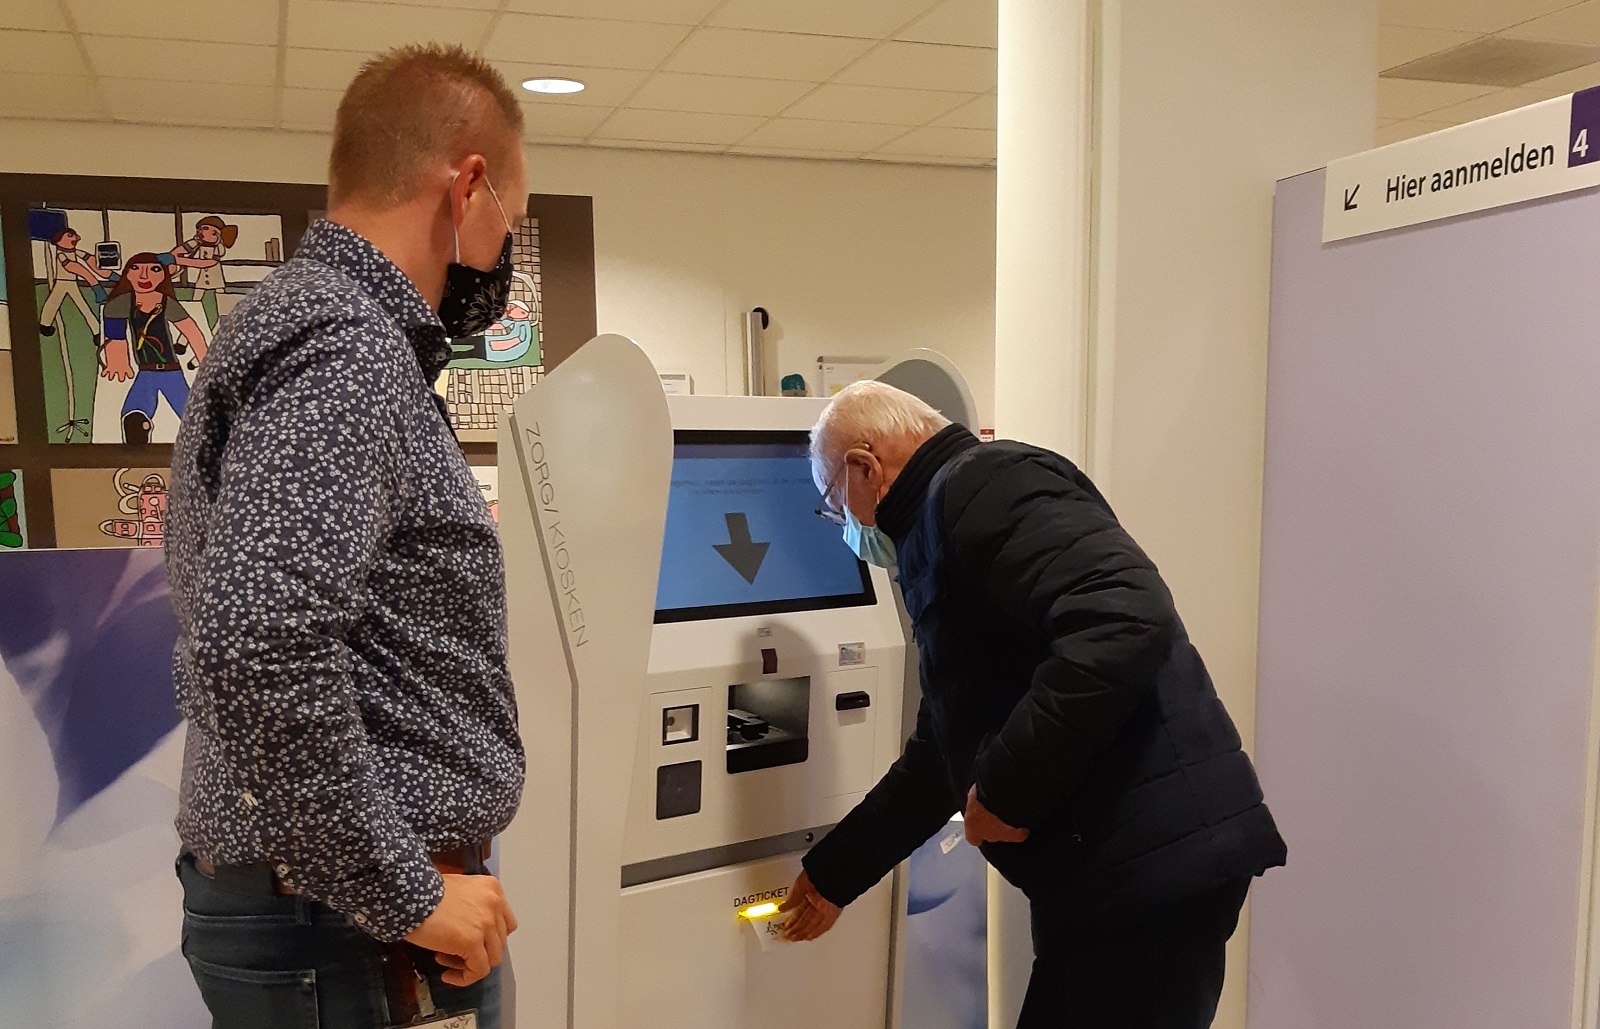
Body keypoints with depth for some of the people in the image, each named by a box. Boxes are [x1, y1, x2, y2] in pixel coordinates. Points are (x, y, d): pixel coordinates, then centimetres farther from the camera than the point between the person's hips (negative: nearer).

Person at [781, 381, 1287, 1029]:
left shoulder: (984, 483, -10)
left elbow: (1128, 620, -28)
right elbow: (941, 759, 27)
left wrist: (1006, 791, -21)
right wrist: (832, 876, 31)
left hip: (1154, 859, -10)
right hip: (1099, 876, 10)